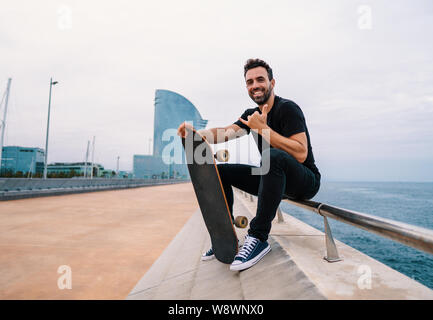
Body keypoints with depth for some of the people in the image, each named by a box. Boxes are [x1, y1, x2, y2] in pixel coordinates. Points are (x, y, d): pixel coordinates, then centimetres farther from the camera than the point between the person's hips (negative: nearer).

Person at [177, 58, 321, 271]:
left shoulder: (287, 108, -14)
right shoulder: (252, 115, 9)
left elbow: (300, 154, -26)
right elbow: (226, 133, -8)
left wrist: (263, 129, -25)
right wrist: (195, 133, -26)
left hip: (306, 181, -7)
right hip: (274, 179, 7)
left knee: (273, 156, -39)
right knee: (219, 171, -1)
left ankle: (258, 238, -32)